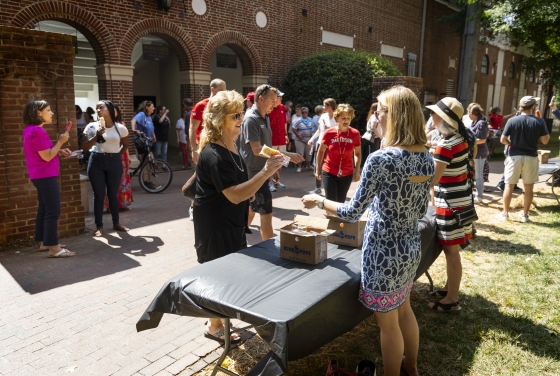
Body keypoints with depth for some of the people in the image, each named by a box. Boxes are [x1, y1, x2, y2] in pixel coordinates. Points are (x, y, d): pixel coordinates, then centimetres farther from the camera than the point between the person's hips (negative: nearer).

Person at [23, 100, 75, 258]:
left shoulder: (30, 129, 13)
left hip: (40, 176, 11)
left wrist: (59, 151, 8)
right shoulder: (38, 131, -19)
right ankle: (53, 248, -6)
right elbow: (47, 156, -20)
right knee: (53, 211, -8)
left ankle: (43, 242, 25)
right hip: (45, 176, -11)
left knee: (44, 209, 16)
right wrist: (60, 141, -12)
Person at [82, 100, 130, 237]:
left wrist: (118, 155, 7)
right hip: (96, 161, 0)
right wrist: (97, 136, -16)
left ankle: (116, 223, 22)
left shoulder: (120, 128, 1)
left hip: (114, 162, 1)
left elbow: (125, 145, 16)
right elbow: (85, 146, -5)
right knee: (99, 195, 3)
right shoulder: (92, 127, -1)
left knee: (113, 194, 9)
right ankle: (99, 226, 11)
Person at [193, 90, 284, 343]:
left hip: (230, 221, 9)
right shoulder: (213, 154, -26)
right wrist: (265, 173, -35)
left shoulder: (230, 146, 6)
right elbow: (234, 195, -32)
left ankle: (220, 315, 38)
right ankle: (215, 326, 24)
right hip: (215, 225, -9)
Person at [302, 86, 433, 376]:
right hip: (411, 248, 8)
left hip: (385, 252, -8)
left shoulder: (381, 159, -24)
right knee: (404, 310, 28)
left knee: (388, 323, 13)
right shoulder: (426, 158, 0)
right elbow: (421, 210, 9)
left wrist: (318, 201, -4)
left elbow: (352, 213, -19)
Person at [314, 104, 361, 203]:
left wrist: (357, 170, -3)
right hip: (329, 173, -1)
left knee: (340, 202, 14)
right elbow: (321, 151, 2)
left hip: (347, 174, 2)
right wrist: (318, 169, 5)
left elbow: (358, 153, 5)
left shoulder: (355, 134, -8)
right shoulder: (329, 133, -11)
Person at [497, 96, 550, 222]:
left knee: (509, 185, 8)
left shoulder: (512, 121, -7)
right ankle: (525, 215, 18)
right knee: (528, 187, 10)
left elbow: (503, 139, -7)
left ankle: (505, 213, 13)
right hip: (531, 157, 1)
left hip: (515, 156, 0)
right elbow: (545, 141, -3)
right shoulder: (539, 121, -6)